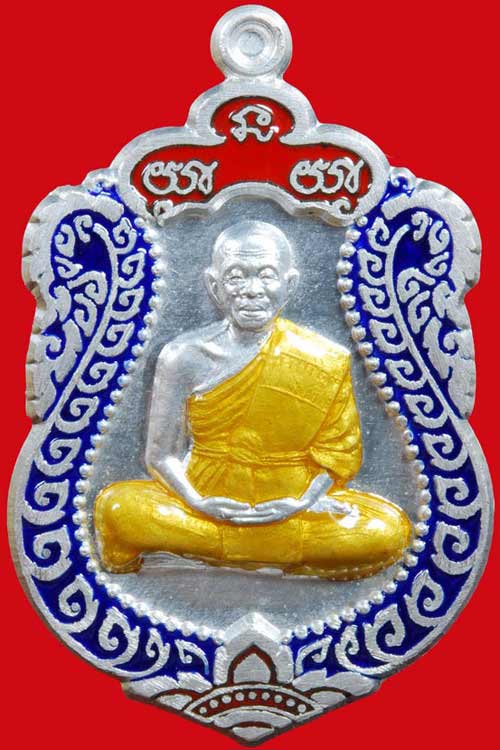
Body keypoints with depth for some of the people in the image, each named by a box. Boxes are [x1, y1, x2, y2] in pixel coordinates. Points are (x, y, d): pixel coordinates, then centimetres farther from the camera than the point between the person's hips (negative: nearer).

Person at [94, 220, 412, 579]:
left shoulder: (327, 362, -7)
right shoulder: (185, 357, -8)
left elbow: (337, 455, 0)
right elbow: (162, 455, -3)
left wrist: (307, 500, -18)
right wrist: (197, 502, -21)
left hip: (291, 514, 2)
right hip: (208, 506, -1)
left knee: (389, 530, -23)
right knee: (118, 507, -27)